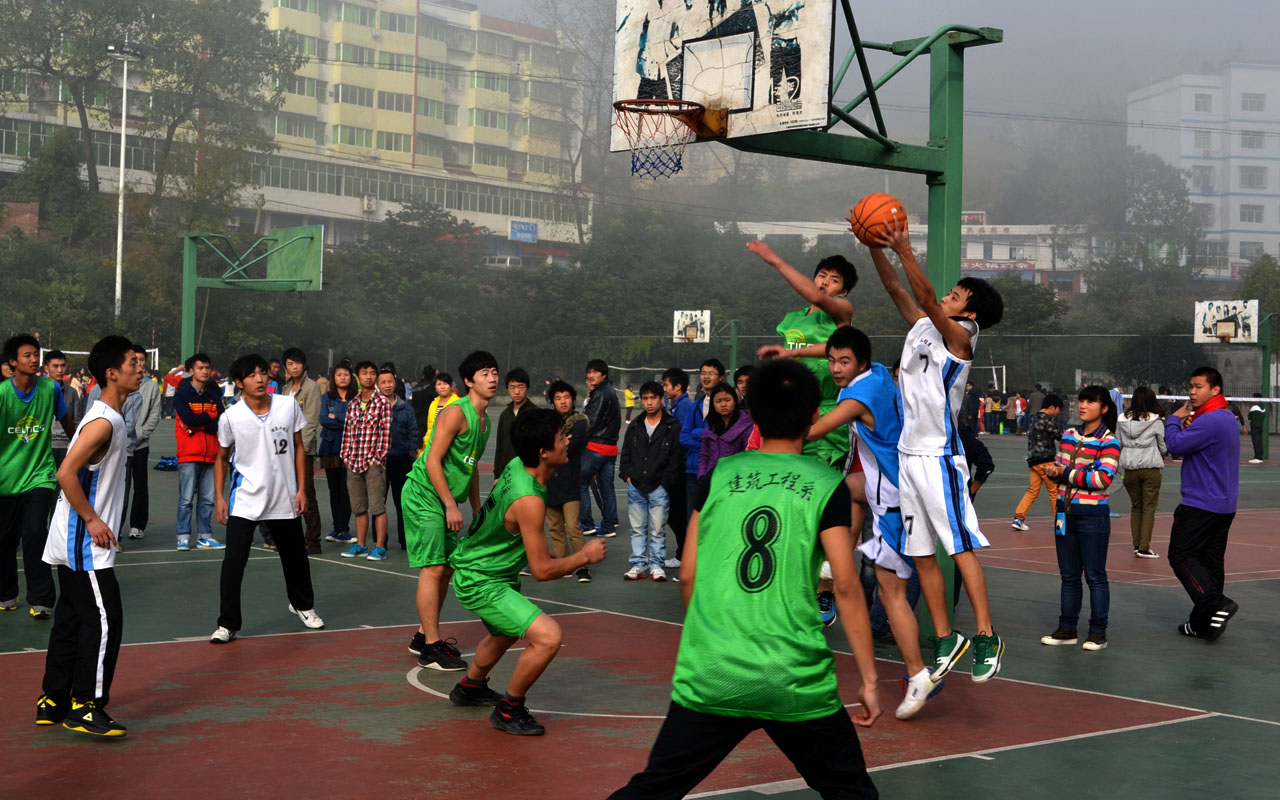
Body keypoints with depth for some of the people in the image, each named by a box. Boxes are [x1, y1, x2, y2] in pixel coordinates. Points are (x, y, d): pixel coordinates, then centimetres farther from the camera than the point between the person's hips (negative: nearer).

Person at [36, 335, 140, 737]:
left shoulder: (110, 418, 12)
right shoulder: (104, 422, -19)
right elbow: (66, 473, -24)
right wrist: (92, 520, -19)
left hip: (73, 542, 10)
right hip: (84, 542, -10)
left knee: (71, 620, 14)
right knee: (104, 621, -7)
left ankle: (52, 703, 22)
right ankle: (84, 708, -2)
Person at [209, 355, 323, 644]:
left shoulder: (289, 405, -6)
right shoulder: (230, 417, -9)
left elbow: (298, 447, 4)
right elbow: (222, 458, 5)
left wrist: (301, 488, 0)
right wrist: (220, 497, 0)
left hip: (285, 500, 2)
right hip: (244, 502, -2)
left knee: (295, 558, 17)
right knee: (232, 563, -11)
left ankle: (302, 605, 43)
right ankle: (228, 624, -1)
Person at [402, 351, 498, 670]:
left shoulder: (484, 419, 13)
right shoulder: (456, 413, -16)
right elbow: (433, 460, -21)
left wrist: (477, 509, 19)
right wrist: (451, 505, -21)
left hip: (446, 501, 10)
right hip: (423, 496, -10)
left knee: (447, 569, 12)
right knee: (433, 569, -10)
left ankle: (423, 636, 24)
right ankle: (430, 649, -7)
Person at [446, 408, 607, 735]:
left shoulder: (515, 466, -7)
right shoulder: (529, 500, -32)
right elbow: (542, 570, -26)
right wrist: (585, 556, -12)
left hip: (473, 564, 10)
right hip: (479, 581, -10)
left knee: (507, 633, 34)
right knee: (549, 637, -21)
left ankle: (470, 687, 56)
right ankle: (508, 710, -2)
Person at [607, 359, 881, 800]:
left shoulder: (718, 477, 6)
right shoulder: (827, 486, 0)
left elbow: (688, 576, 8)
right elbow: (846, 588, -4)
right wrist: (869, 679, 2)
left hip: (709, 679, 2)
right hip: (797, 682, -2)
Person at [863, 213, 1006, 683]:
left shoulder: (960, 336, -5)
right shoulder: (922, 327, 15)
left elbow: (927, 299, -18)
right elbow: (897, 291, 12)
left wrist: (904, 250, -24)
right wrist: (876, 248, -2)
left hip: (940, 456, -8)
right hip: (909, 454, 8)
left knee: (962, 548, -9)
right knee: (921, 555, 8)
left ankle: (986, 638, -6)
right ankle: (945, 642, 15)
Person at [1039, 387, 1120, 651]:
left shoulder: (1108, 442, -10)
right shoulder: (1069, 435, 9)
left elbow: (1103, 478, -21)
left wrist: (1066, 473, -17)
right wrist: (1053, 470, -6)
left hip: (1092, 517, -6)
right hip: (1065, 513, 6)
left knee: (1095, 575, 2)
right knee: (1068, 575, 12)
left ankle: (1098, 632, 10)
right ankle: (1067, 628, 20)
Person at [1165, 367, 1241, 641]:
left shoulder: (1210, 421, -19)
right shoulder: (1227, 419, 16)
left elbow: (1175, 446, -19)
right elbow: (1185, 448, 19)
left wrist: (1174, 420, -3)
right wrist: (1185, 425, 2)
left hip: (1201, 504, -10)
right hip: (1224, 504, 10)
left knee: (1181, 555, -4)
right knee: (1210, 561, 11)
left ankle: (1216, 604, -15)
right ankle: (1204, 623, 15)